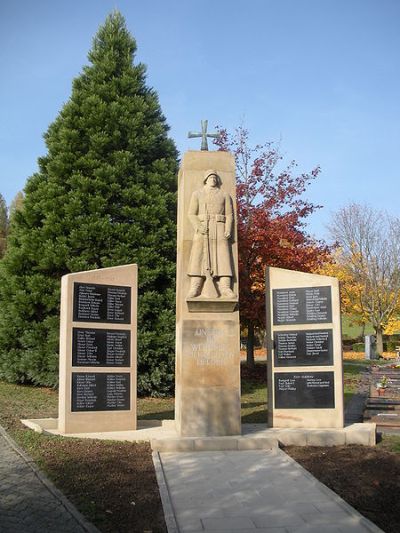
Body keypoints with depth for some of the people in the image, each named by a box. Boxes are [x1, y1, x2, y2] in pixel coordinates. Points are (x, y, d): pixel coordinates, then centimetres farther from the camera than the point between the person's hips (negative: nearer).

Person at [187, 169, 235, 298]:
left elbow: (229, 215, 9)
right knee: (198, 256, -12)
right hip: (202, 229, -1)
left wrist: (228, 230, -9)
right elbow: (192, 214, 5)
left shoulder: (225, 195, 17)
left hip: (219, 229, 1)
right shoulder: (197, 194, 14)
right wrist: (198, 227, -13)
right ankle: (195, 288, -17)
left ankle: (225, 287, -19)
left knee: (223, 256, -12)